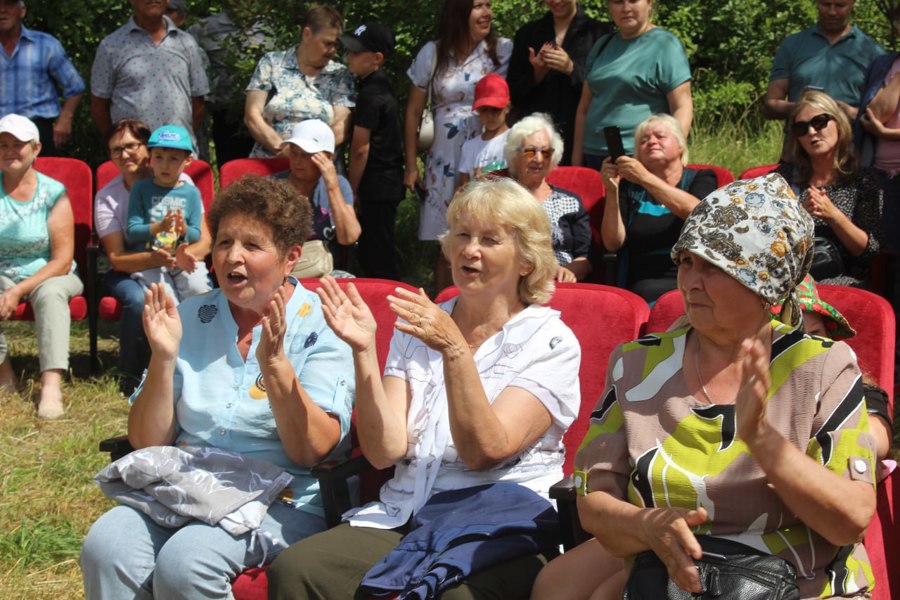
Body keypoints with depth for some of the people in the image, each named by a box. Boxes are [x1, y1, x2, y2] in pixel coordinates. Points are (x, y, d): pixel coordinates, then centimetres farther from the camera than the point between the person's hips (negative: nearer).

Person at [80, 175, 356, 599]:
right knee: (104, 548, -26)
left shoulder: (319, 329, -1)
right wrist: (163, 357, -9)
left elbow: (312, 451, -11)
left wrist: (274, 364, -22)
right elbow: (146, 443, 6)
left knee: (184, 562, -32)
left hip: (281, 502, -4)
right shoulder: (190, 318, 10)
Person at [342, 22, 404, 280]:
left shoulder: (370, 95, -17)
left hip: (377, 186, -9)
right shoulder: (382, 86, 12)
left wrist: (352, 190, -7)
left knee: (378, 260, -5)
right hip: (388, 182, 9)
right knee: (371, 253, 15)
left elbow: (360, 149, -16)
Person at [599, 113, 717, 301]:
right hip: (647, 283, 0)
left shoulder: (701, 178, 15)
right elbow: (613, 243, 6)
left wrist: (646, 178, -15)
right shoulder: (629, 186, 19)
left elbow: (696, 212, -10)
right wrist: (611, 191, -6)